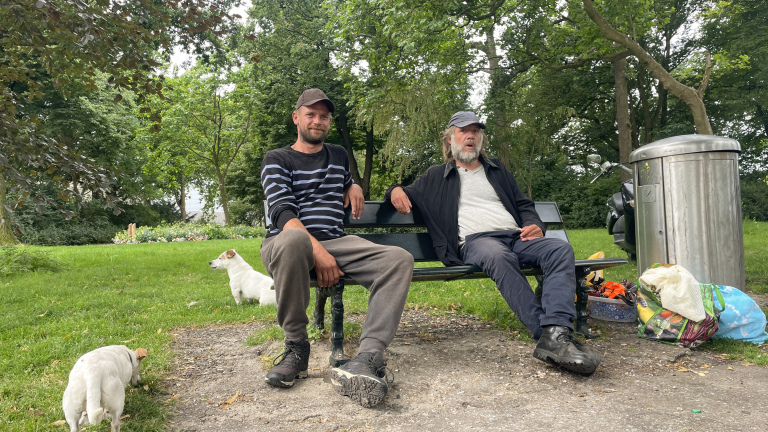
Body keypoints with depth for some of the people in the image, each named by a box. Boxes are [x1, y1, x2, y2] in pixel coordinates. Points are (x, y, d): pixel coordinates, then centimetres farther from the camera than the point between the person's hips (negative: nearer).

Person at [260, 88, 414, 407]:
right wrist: (317, 252, -24)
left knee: (400, 259, -23)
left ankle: (368, 356, -41)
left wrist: (354, 187, 16)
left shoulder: (339, 155, 25)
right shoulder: (276, 160, 9)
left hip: (335, 242, 4)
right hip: (287, 243, -4)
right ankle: (296, 346, -24)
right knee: (292, 239, -43)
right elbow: (283, 212, -8)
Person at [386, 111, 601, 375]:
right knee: (500, 256, -42)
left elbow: (523, 204, 30)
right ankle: (547, 334, -47)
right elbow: (408, 194, 30)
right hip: (474, 241, -4)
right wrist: (396, 190, 3)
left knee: (561, 249, -29)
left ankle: (556, 331, -46)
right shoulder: (436, 176, 25)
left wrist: (534, 225, 7)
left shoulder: (497, 170, 32)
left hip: (516, 237, 4)